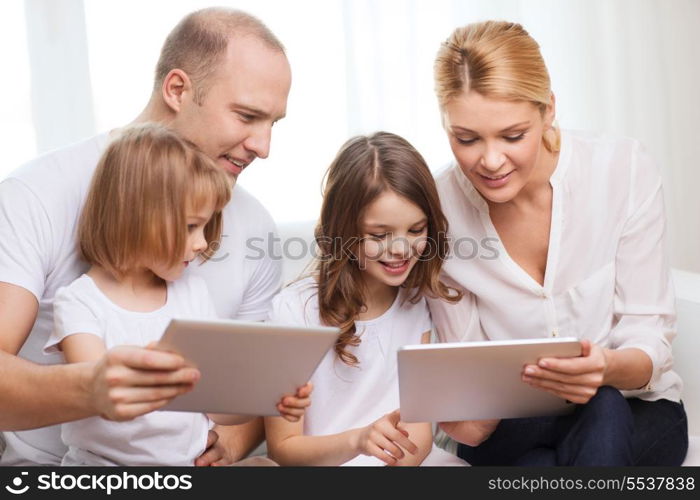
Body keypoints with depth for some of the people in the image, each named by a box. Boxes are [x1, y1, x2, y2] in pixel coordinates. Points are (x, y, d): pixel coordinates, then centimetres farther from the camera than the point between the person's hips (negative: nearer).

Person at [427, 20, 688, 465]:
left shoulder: (625, 167, -14)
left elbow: (650, 338, -12)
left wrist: (608, 367, -36)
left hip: (637, 415, 1)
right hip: (515, 429, 0)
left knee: (603, 408, -34)